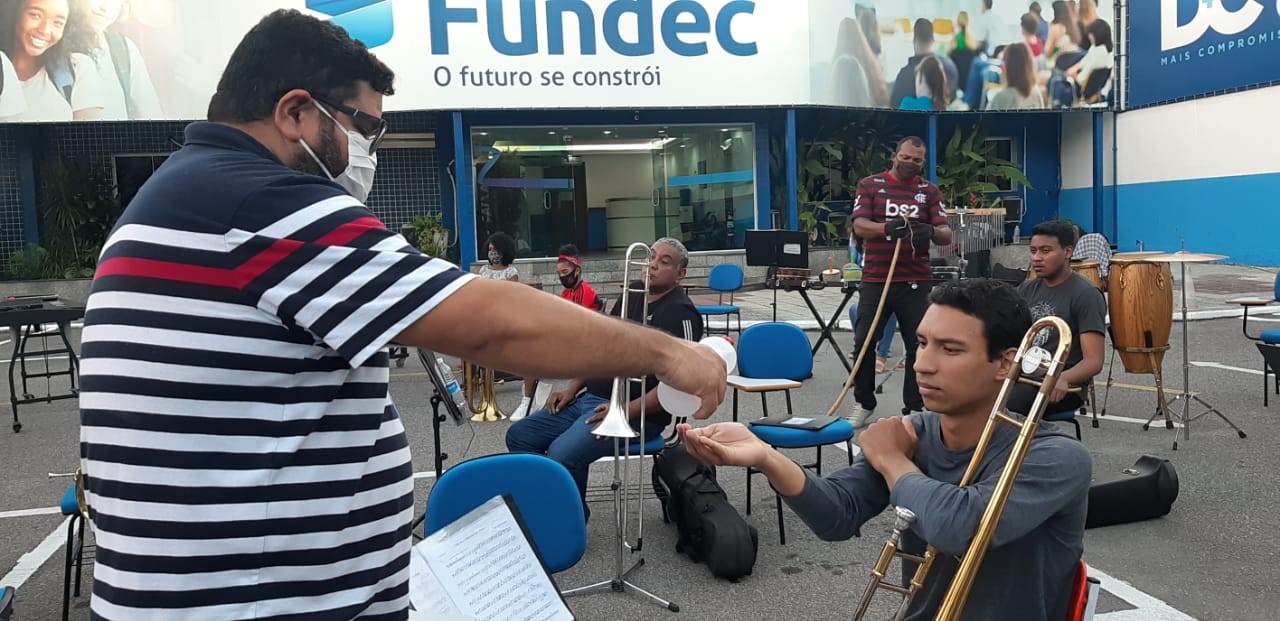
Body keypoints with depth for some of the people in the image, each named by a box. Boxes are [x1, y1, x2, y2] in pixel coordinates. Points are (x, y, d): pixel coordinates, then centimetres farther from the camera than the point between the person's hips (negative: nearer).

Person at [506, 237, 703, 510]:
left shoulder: (680, 312, -10)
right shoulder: (631, 298, 16)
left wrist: (628, 411, -25)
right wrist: (572, 389, 10)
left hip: (638, 414, -9)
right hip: (590, 399, 9)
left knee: (563, 454, -29)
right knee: (519, 435, 1)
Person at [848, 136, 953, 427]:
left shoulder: (930, 191, 8)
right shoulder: (870, 185, 5)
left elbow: (946, 234, 0)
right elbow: (859, 226, -7)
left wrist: (931, 232, -24)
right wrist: (886, 227, -28)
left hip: (915, 281, 1)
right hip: (876, 279, -1)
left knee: (918, 347, 2)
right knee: (863, 343, 2)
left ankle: (914, 409, 13)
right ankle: (864, 403, 19)